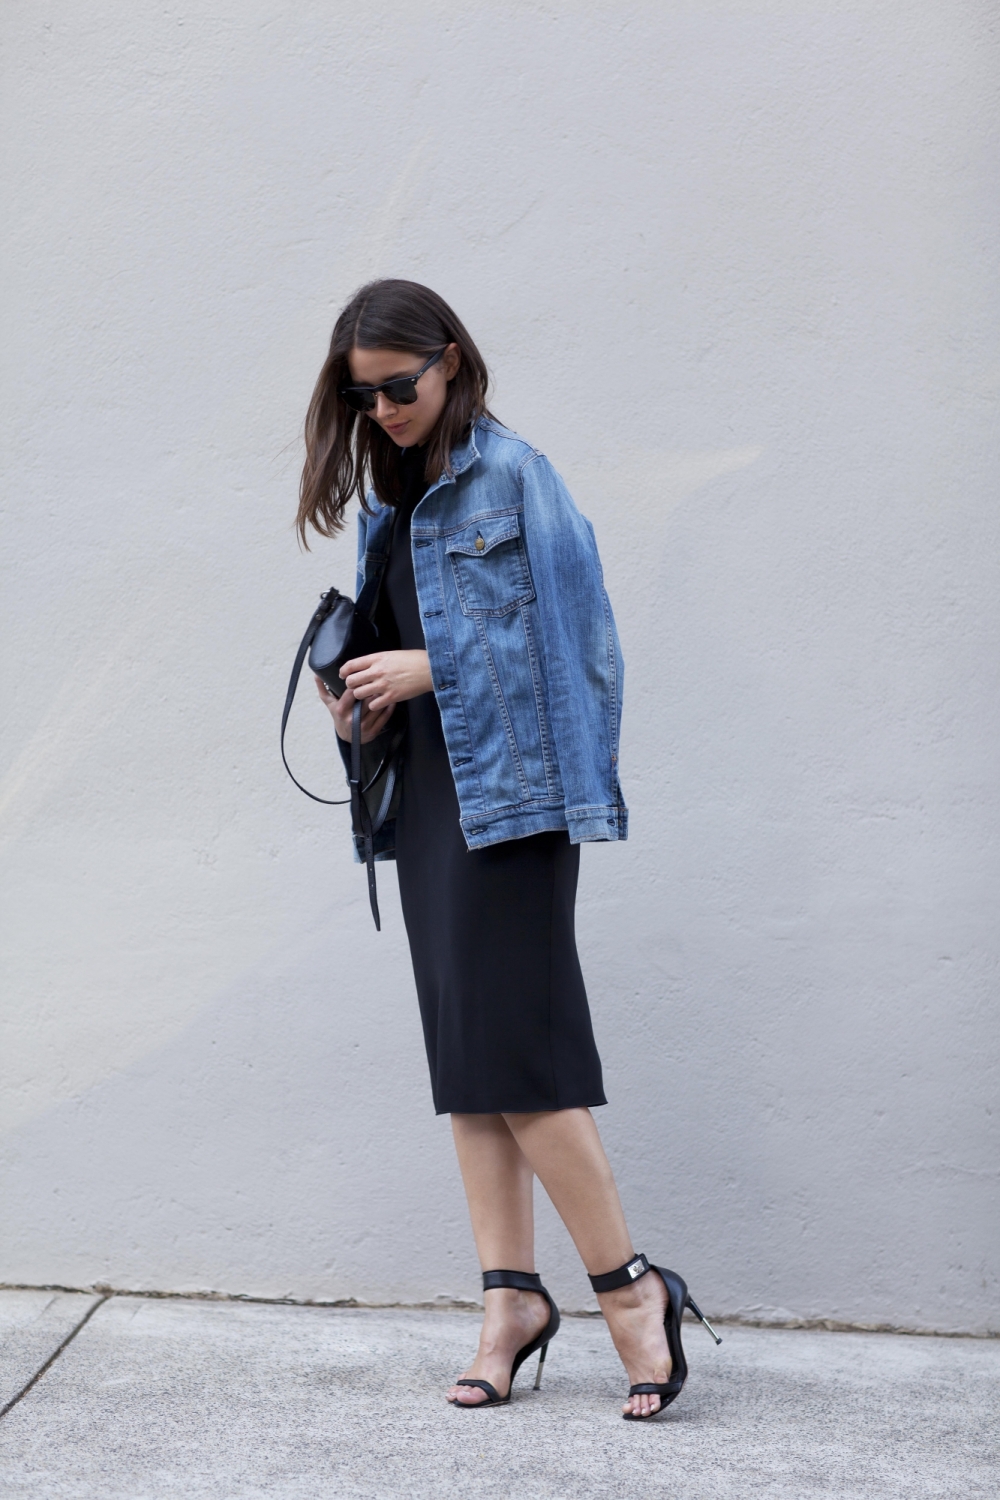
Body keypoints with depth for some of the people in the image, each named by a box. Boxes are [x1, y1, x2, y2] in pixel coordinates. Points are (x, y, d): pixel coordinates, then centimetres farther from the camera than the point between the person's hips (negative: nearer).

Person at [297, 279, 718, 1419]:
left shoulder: (512, 476, -7)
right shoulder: (390, 502, 17)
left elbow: (565, 634, -12)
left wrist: (430, 667, -13)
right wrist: (359, 706, 2)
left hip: (509, 785, -8)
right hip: (427, 790, 8)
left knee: (511, 1043, -11)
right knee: (463, 1050, 7)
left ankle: (629, 1285, 1)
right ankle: (512, 1293, 13)